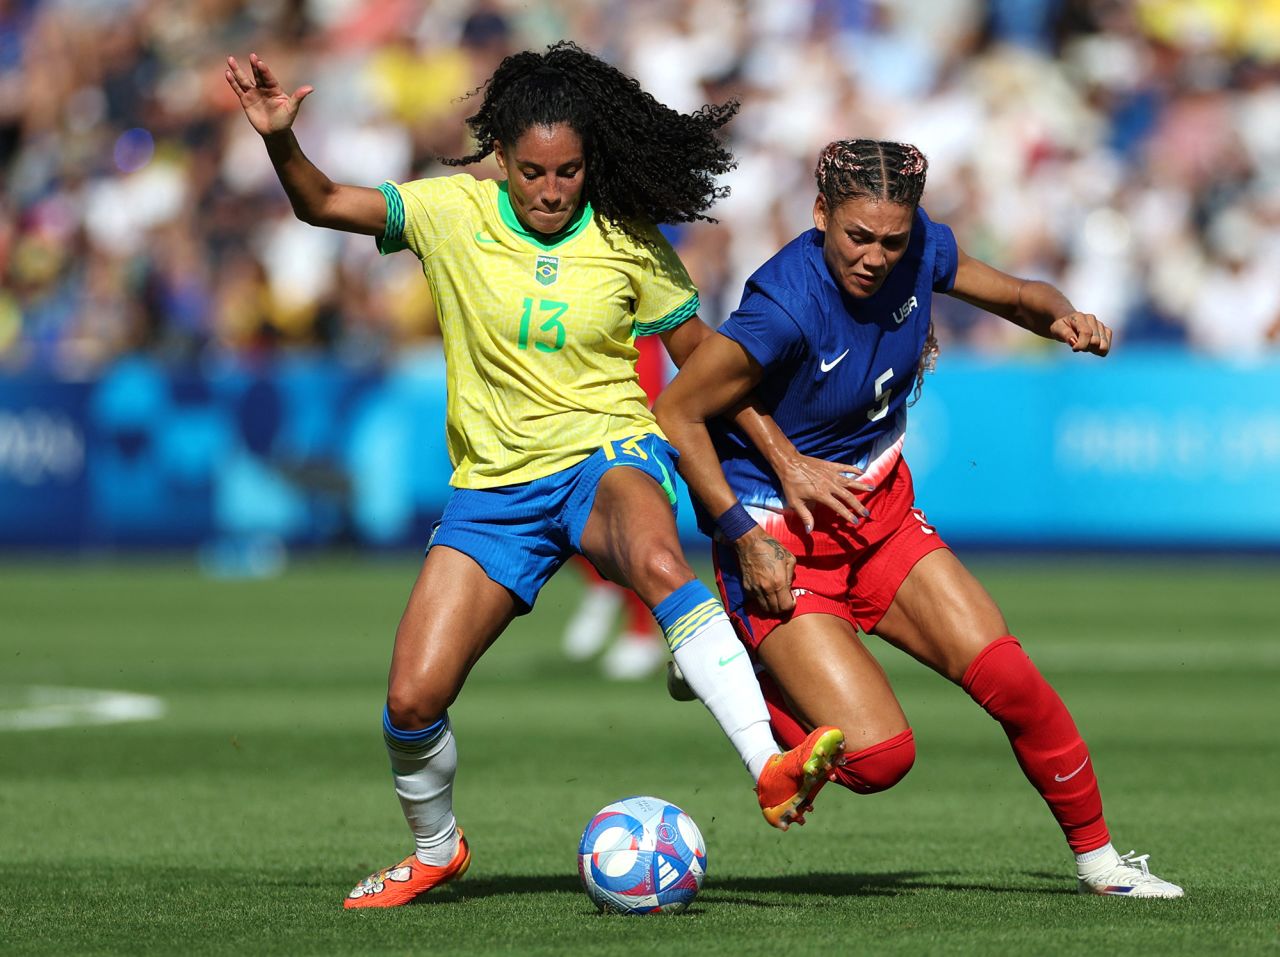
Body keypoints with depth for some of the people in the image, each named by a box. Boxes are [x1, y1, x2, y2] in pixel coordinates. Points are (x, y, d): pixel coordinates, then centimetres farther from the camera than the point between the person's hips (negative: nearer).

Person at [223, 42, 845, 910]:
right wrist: (280, 139, -24)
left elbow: (700, 355, 7)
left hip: (607, 456, -2)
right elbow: (323, 205, -5)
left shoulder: (629, 243, -3)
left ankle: (771, 769, -47)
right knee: (412, 700, -6)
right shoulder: (455, 213, -2)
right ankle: (435, 849, 25)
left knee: (661, 564, -39)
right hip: (495, 486, 2)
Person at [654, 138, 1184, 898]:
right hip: (783, 541, -6)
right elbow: (676, 413, -20)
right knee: (878, 756, -16)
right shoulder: (786, 308, -28)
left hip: (883, 514, 6)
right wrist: (744, 534, -21)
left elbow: (1017, 296, 10)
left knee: (1011, 682, -7)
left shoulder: (921, 251, -9)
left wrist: (1063, 316, -13)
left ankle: (1097, 857, 14)